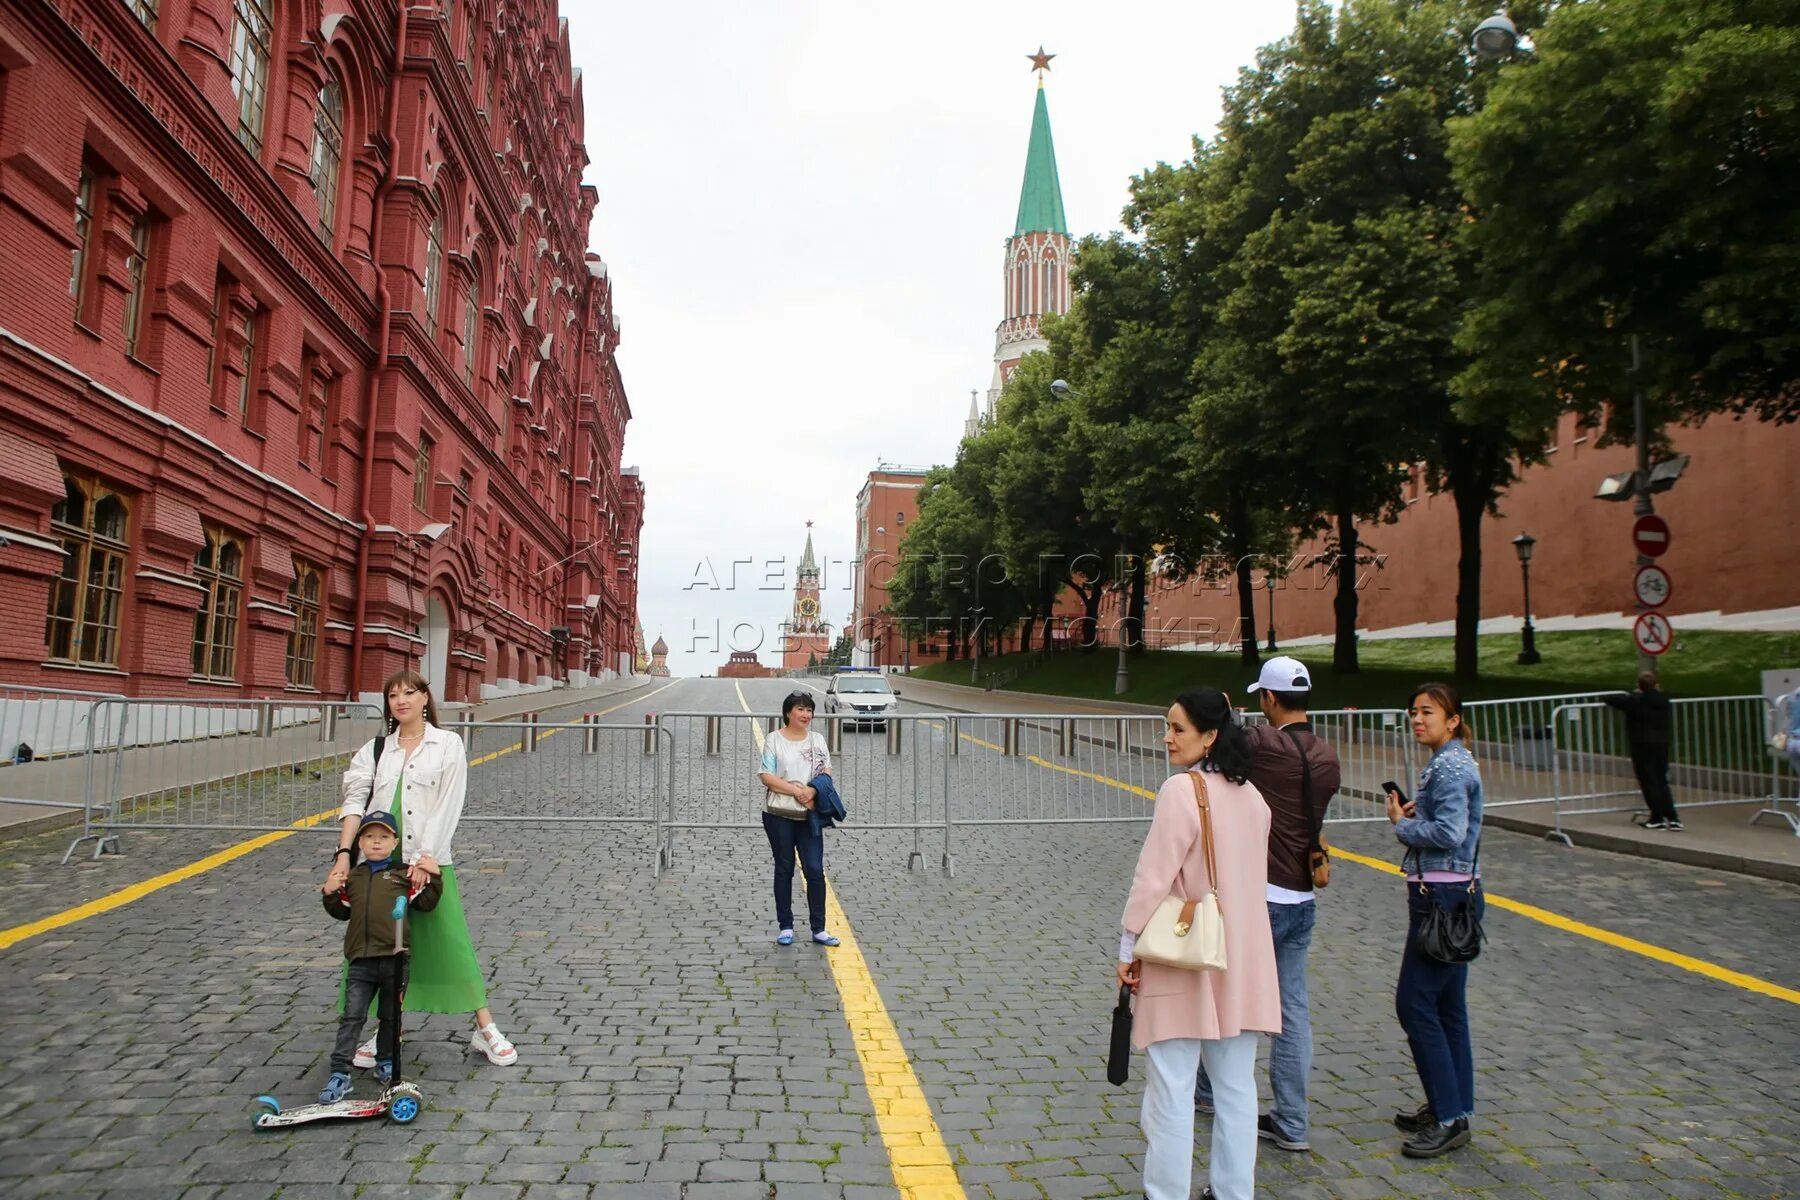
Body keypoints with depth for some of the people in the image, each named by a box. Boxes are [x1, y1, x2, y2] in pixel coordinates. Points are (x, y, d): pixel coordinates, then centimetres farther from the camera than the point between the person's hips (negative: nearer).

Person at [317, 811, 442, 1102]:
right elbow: (342, 912, 18)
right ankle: (340, 1073, 4)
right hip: (360, 960, 2)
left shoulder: (404, 874, 3)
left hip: (395, 958, -2)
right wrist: (330, 895, 2)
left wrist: (434, 878, -13)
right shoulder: (352, 877, 12)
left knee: (391, 1016, 12)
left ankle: (386, 1062, 29)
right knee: (352, 1016, -1)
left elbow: (426, 903, 0)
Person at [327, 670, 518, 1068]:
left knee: (451, 941, -2)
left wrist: (427, 856, -16)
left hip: (430, 860, -3)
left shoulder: (447, 744, 1)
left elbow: (448, 805, -7)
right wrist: (343, 854, -13)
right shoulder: (375, 749, 10)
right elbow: (355, 801, 0)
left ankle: (485, 1028, 8)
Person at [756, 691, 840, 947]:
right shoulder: (773, 739, -2)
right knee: (784, 869, 8)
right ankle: (785, 926, 18)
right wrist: (796, 790, -18)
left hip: (809, 814, 2)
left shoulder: (817, 739, 10)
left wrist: (812, 791, -15)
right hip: (779, 814, -2)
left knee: (815, 870, -2)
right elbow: (766, 776, -9)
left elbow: (826, 772, 5)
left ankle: (818, 929, 5)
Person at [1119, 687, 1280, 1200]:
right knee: (1236, 1088, 15)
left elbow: (1154, 875, -17)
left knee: (1171, 1090, 3)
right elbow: (1252, 875, 13)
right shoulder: (1251, 794, 6)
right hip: (1241, 961, 8)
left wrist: (1129, 946, -9)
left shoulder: (1182, 790, -17)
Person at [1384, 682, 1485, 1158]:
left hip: (1443, 896, -10)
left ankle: (1450, 1118, 2)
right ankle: (1451, 1108, 24)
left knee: (1415, 1001, -6)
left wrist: (1401, 823, -11)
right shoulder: (1448, 762, 15)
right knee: (1446, 1003, 15)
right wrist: (1414, 813, 5)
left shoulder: (1450, 766, -16)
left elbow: (1449, 833, -25)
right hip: (1447, 895, 10)